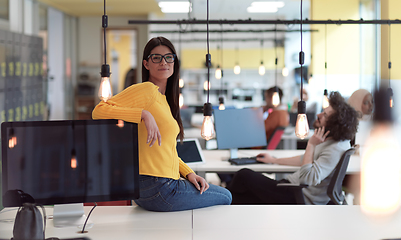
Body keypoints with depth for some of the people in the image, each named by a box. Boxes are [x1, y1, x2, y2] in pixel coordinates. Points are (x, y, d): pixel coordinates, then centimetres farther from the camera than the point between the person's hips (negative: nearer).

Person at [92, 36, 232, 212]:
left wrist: (189, 173, 9)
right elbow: (99, 111, -22)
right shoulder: (147, 90, -12)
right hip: (156, 189, -9)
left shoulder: (165, 98, 17)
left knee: (225, 195, 22)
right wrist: (144, 114, -28)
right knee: (225, 197, 7)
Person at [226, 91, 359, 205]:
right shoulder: (329, 141, 8)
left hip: (298, 200, -10)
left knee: (244, 175, -3)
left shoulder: (335, 150, -25)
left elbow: (307, 178, -32)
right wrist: (275, 160, 32)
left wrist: (311, 145, -25)